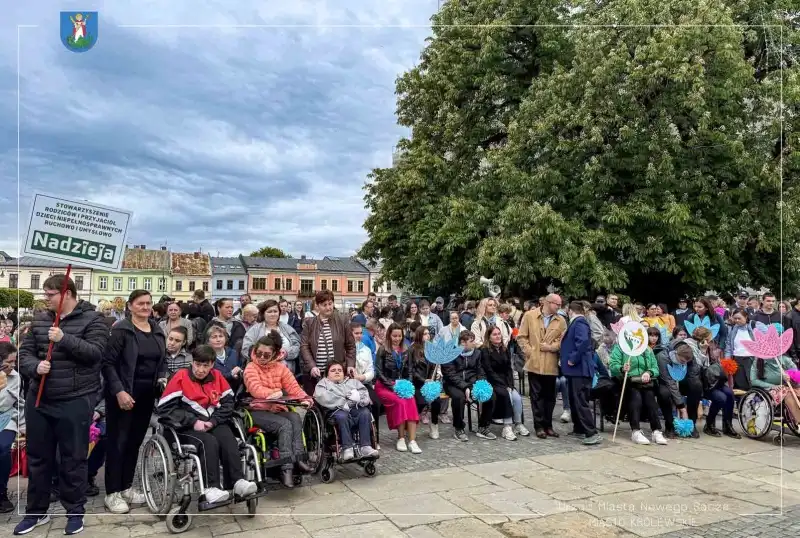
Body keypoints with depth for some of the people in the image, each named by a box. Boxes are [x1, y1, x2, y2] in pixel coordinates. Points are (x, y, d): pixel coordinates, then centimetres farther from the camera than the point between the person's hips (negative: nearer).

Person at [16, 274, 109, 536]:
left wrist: (64, 339, -26)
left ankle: (75, 512, 20)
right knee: (38, 458, 16)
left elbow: (95, 352, -18)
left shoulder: (92, 319, -7)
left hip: (75, 401, -5)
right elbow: (25, 352, 8)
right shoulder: (40, 319, 9)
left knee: (73, 459, 5)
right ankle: (36, 511, 32)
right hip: (38, 400, 5)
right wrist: (35, 367, -13)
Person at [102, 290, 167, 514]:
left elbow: (163, 361, 18)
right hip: (124, 393, -6)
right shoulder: (121, 330, -9)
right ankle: (112, 493, 9)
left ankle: (126, 487, 25)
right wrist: (119, 391, -21)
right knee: (118, 442, 0)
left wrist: (162, 379, 0)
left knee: (135, 441, 13)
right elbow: (108, 363, -13)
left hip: (147, 395, 6)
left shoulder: (158, 331, 10)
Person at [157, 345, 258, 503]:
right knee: (209, 442, -32)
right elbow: (165, 408, -9)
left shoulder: (217, 376, 6)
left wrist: (213, 421, -9)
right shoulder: (181, 376, -4)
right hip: (187, 427, -3)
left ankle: (238, 482, -30)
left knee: (229, 439, -26)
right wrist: (193, 422, -15)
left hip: (214, 424, 3)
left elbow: (228, 403, 8)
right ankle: (211, 488, -34)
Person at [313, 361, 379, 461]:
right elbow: (321, 396, 0)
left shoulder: (353, 381, 32)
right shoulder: (324, 383, 24)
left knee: (365, 412, -29)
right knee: (341, 416, -35)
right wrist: (343, 403, -9)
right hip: (337, 410, -2)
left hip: (356, 408, 2)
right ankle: (347, 448, -37)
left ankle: (365, 447, -33)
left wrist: (357, 396, -10)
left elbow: (365, 394, 15)